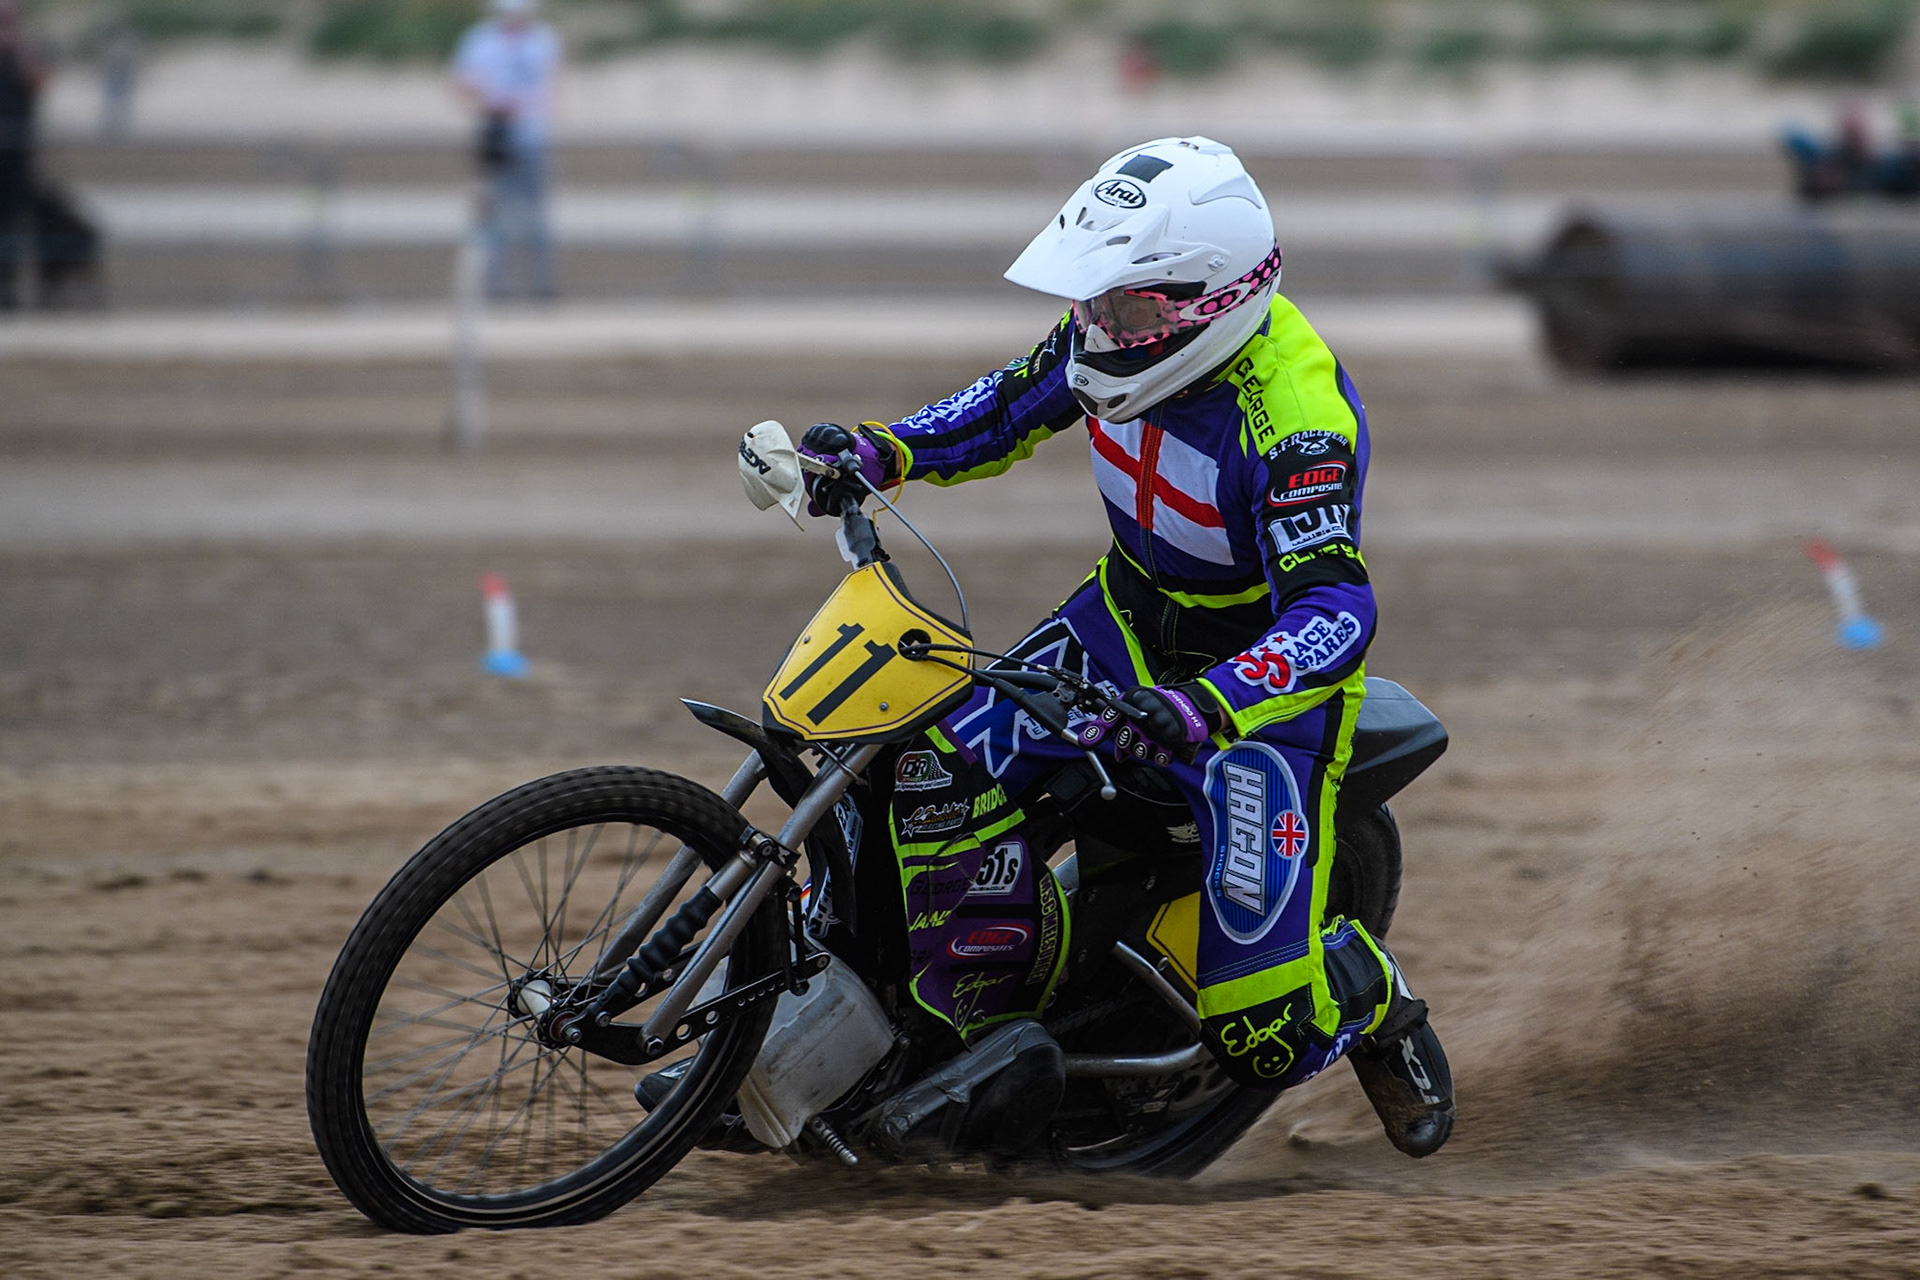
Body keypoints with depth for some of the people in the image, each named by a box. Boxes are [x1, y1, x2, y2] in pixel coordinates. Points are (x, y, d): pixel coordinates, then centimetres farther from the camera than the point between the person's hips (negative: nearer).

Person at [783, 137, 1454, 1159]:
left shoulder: (1294, 416, -34)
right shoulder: (1117, 324, -11)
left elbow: (1336, 612, -40)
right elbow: (1015, 405, 9)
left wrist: (1201, 708, -55)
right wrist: (881, 452, -7)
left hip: (1267, 662, -7)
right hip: (1130, 615, 7)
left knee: (1260, 1029, -12)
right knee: (940, 768, -19)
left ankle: (1374, 1007, 24)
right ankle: (993, 1024, -2)